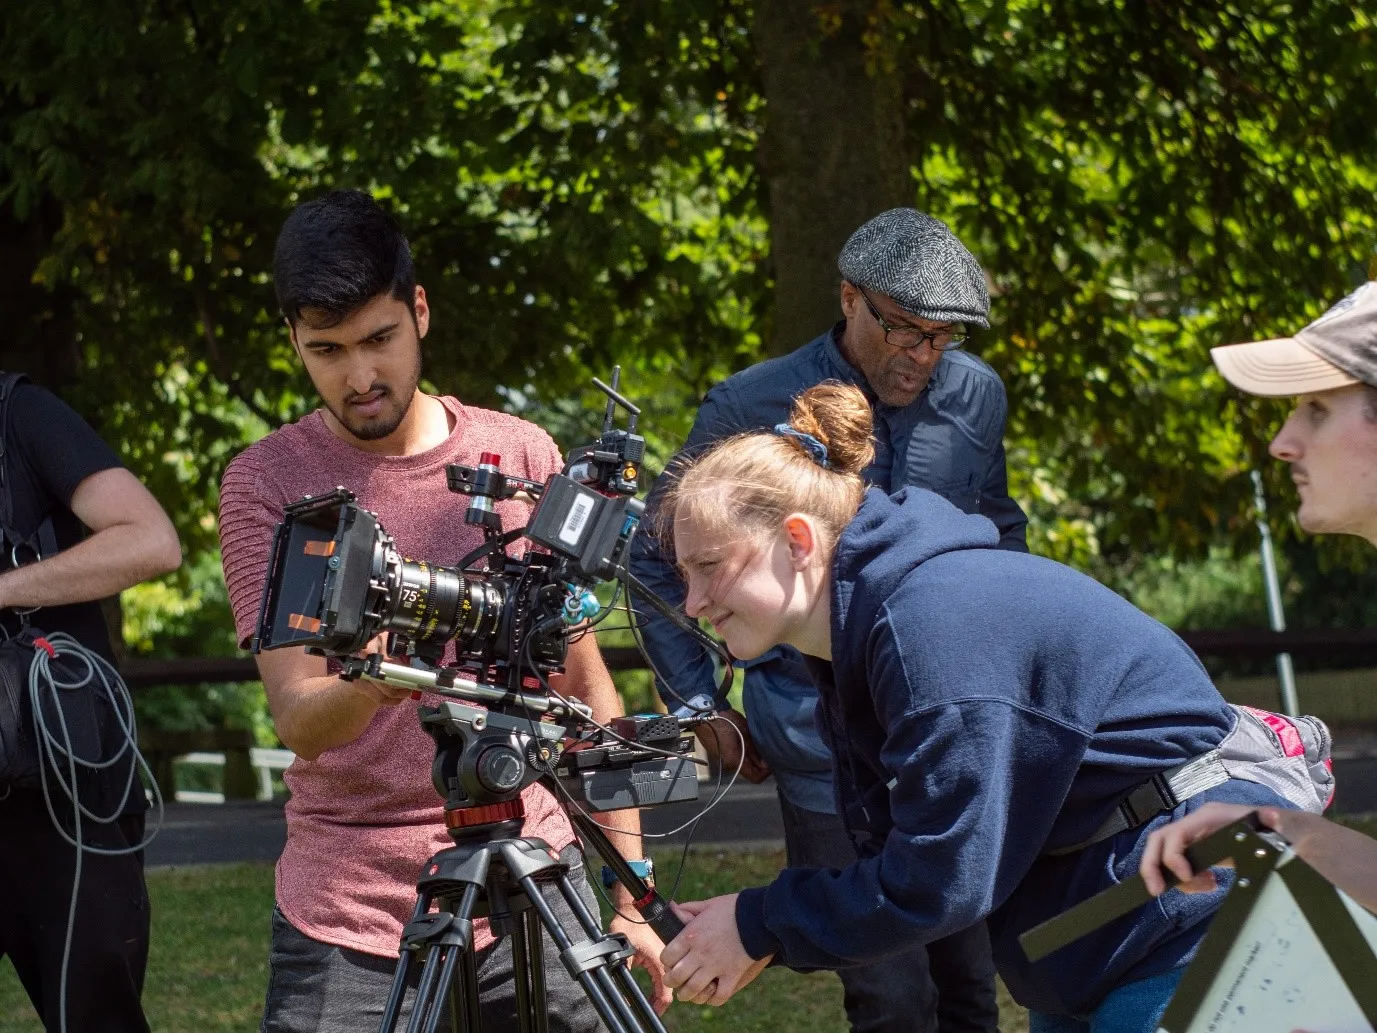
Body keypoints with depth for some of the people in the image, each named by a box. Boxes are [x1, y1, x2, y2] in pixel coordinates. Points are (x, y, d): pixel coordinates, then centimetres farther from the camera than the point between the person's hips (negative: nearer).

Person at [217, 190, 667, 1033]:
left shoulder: (523, 457, 4)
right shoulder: (266, 483, -2)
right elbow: (297, 718, -12)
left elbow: (589, 690, 9)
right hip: (348, 921, -1)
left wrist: (629, 901, 5)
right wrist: (369, 685, -34)